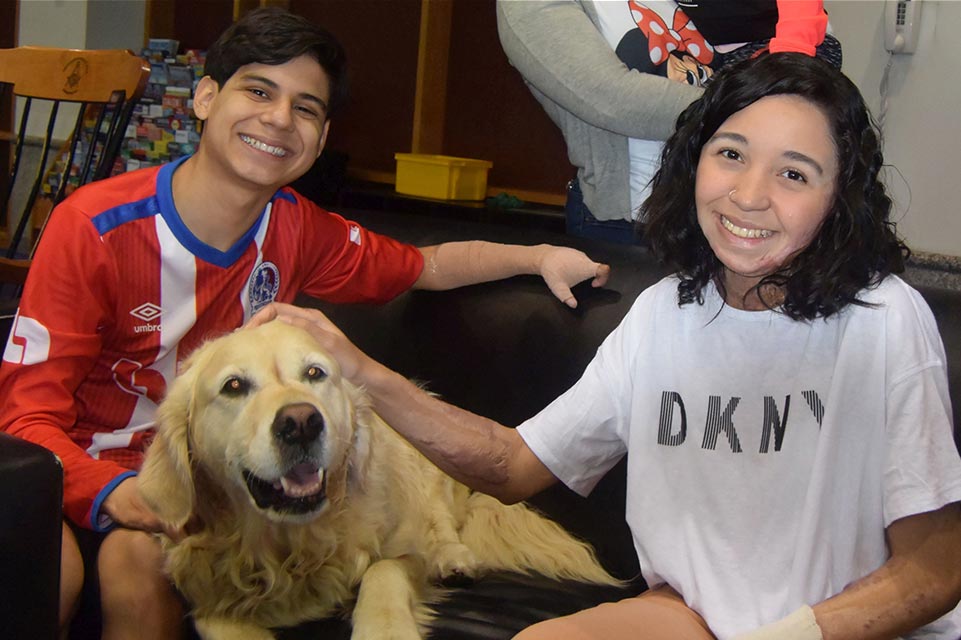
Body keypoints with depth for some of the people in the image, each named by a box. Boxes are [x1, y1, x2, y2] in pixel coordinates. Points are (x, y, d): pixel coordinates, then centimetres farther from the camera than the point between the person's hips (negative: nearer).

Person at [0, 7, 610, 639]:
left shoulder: (297, 231, -2)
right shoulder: (95, 227, -17)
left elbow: (423, 266, 16)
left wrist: (538, 255, 3)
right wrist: (112, 490, -36)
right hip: (76, 469, -2)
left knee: (140, 560, -30)